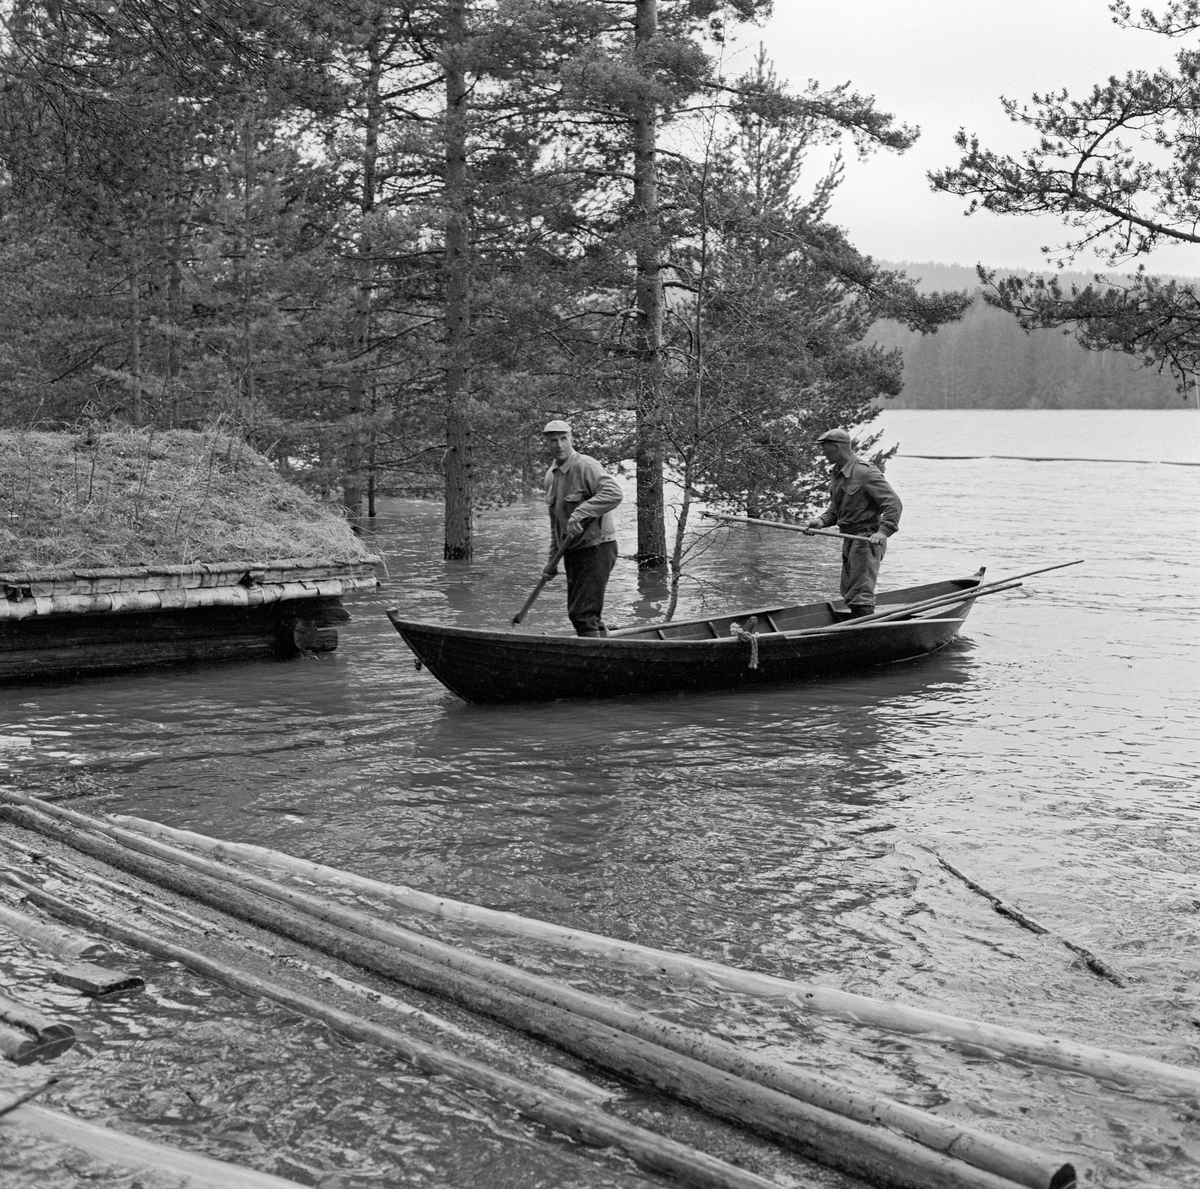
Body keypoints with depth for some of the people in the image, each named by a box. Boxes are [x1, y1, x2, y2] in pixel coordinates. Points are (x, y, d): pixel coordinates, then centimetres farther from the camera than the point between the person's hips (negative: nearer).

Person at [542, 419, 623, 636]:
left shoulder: (586, 467, -15)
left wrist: (581, 513, -36)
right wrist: (552, 560, 19)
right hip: (572, 552, 9)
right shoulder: (551, 475, 12)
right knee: (577, 612, 13)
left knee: (583, 613, -13)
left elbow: (613, 493, -32)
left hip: (596, 548, -9)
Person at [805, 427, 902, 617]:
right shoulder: (836, 473, 13)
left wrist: (883, 531, -32)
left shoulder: (866, 473, -16)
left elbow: (894, 503, -20)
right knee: (849, 593, 18)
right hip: (849, 540, 10)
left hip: (866, 539, -10)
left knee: (860, 596, -14)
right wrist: (822, 521, 2)